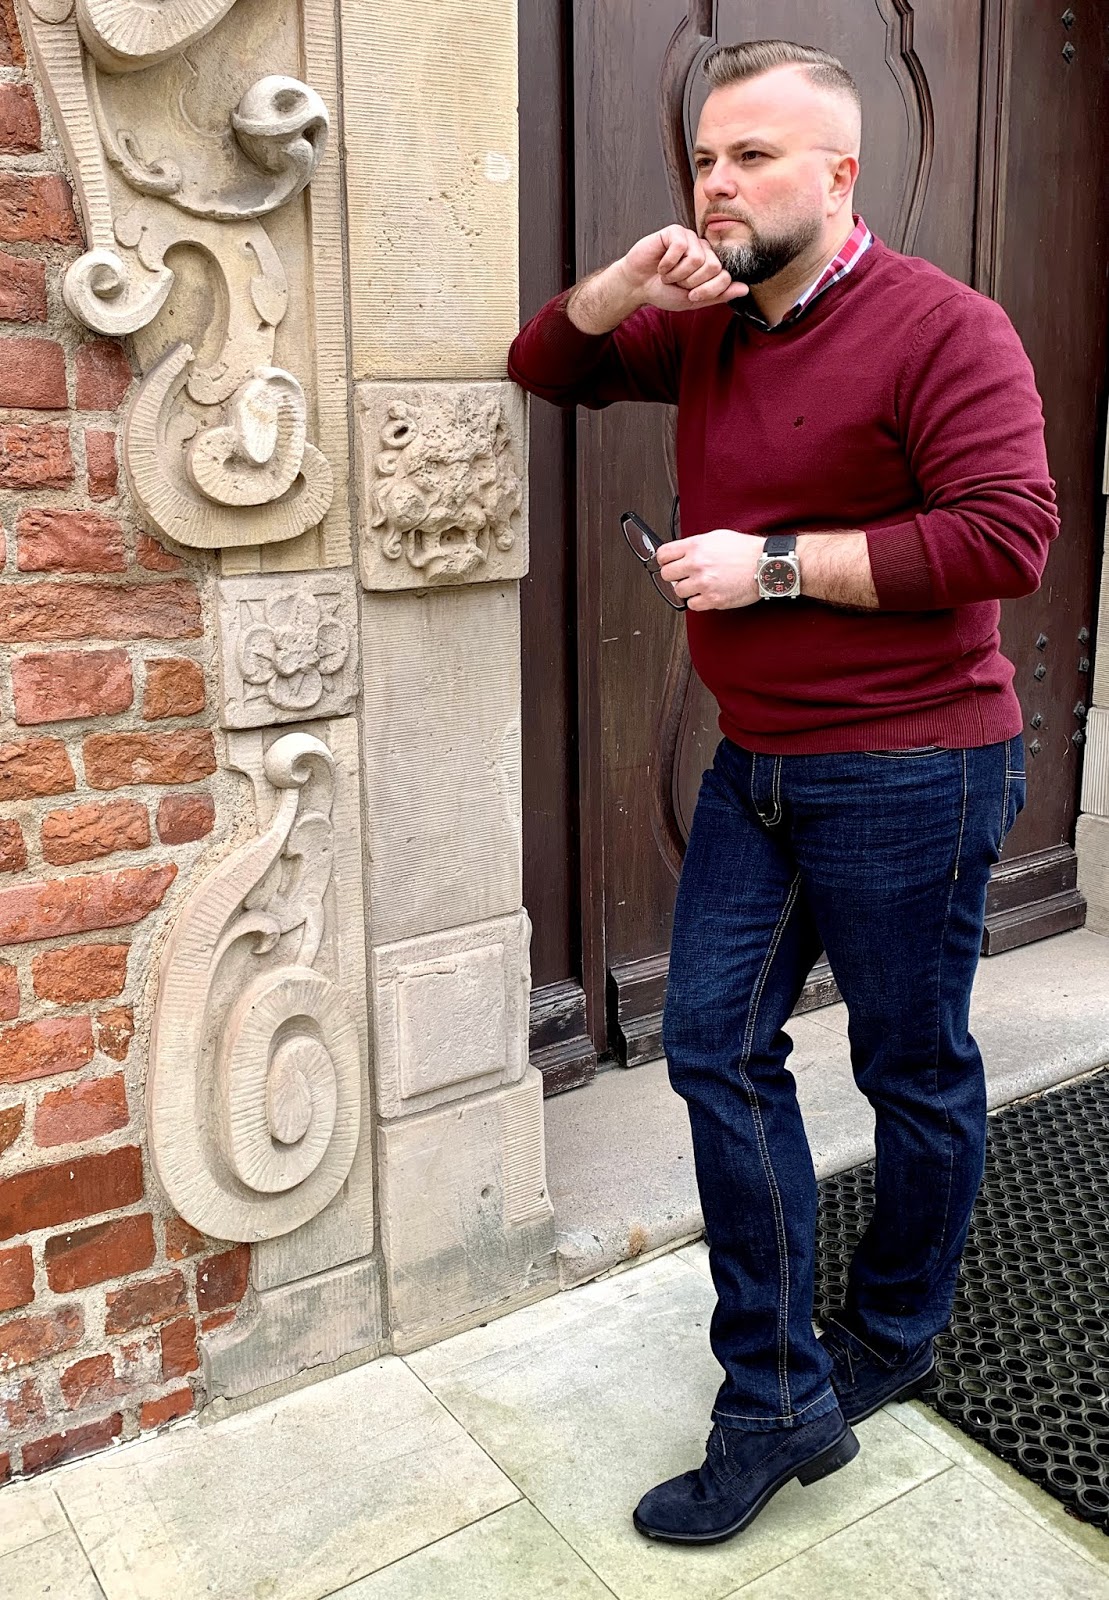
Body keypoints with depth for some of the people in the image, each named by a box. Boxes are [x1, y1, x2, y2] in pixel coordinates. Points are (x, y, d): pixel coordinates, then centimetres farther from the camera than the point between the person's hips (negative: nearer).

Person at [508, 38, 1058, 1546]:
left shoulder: (940, 327, -12)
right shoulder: (704, 326, 11)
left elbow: (1011, 533, -22)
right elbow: (546, 364, 18)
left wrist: (776, 560, -20)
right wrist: (626, 283, -3)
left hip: (908, 773, -7)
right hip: (756, 766, 7)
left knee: (916, 1073, 9)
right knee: (717, 1051, 5)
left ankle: (891, 1337, 34)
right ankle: (777, 1401, 17)